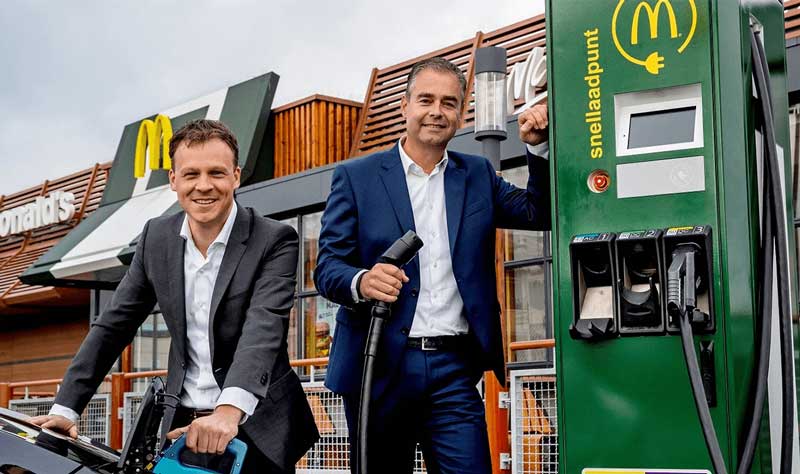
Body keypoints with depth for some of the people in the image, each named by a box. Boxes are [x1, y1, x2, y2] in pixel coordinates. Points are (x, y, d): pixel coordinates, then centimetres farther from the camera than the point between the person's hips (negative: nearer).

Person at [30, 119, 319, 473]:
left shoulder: (274, 241, -12)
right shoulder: (156, 237, 3)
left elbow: (264, 328, -26)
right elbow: (114, 325, 7)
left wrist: (229, 411, -41)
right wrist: (65, 409, -2)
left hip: (256, 427, -4)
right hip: (183, 423, 4)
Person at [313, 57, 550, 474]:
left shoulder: (478, 175, 13)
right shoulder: (355, 177, 4)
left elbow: (540, 215, 9)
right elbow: (327, 267, -1)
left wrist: (539, 148, -4)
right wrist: (361, 282, -24)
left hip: (453, 367, 2)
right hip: (380, 366, -1)